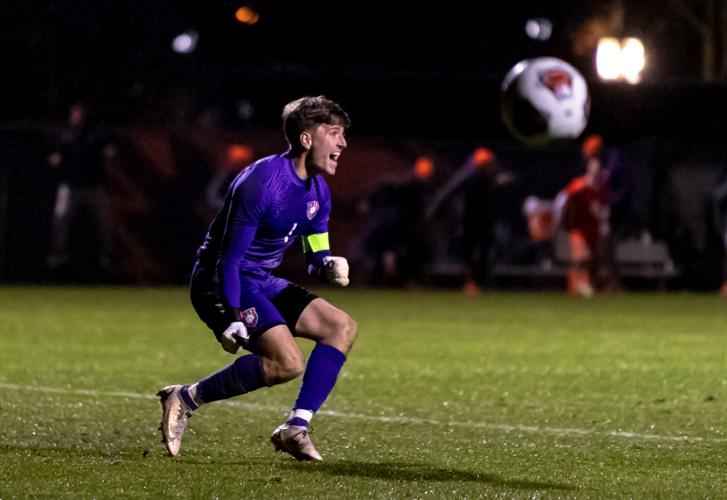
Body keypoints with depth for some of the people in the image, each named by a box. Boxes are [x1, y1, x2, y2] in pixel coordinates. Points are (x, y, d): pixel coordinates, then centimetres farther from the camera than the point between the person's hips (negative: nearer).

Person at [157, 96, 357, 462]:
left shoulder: (318, 191, 6)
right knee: (288, 362, -24)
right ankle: (187, 399, -10)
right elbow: (228, 259, -20)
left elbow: (315, 257, 14)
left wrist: (329, 266, -11)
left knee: (342, 328, 0)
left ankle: (296, 427, -2)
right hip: (218, 282, -9)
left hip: (262, 283, 9)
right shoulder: (262, 183, -21)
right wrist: (232, 318, -26)